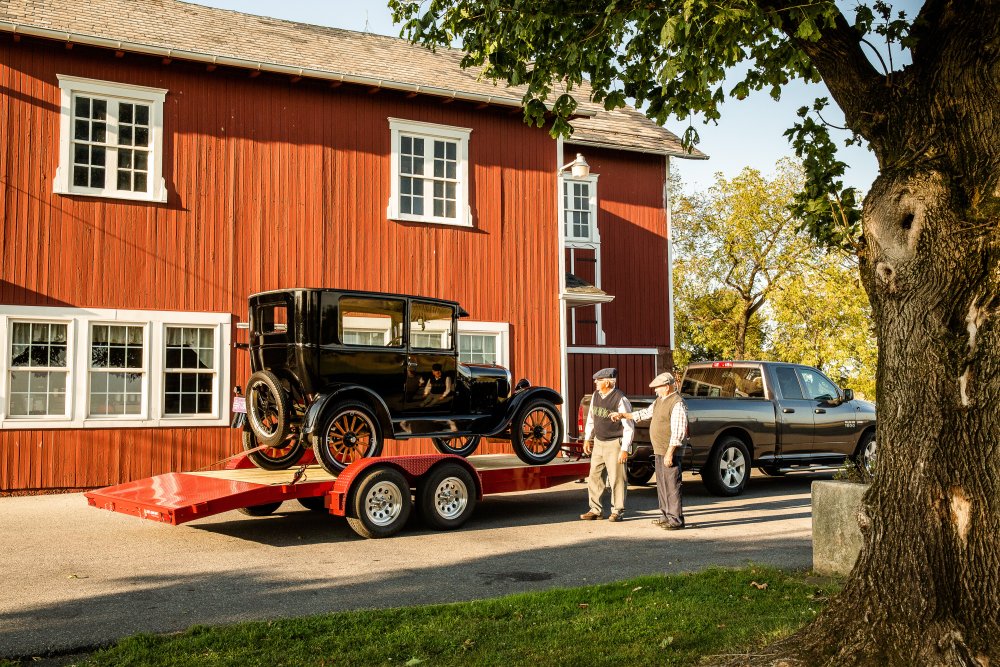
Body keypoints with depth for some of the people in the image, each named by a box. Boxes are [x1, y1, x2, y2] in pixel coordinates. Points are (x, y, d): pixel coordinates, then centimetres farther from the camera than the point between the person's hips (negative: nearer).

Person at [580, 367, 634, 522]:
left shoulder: (620, 400, -17)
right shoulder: (596, 395, 4)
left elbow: (629, 426, -15)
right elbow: (591, 418, 18)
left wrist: (625, 449, -16)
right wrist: (587, 439, 16)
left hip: (614, 444, -7)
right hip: (598, 442, 7)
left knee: (616, 479, 0)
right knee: (594, 476, 9)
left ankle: (617, 511, 12)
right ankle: (595, 509, 19)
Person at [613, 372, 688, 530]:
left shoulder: (677, 404, -17)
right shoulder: (660, 400, 14)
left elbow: (678, 432, -21)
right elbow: (645, 413, 27)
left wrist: (669, 453, -23)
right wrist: (623, 415, 25)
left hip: (670, 452, -10)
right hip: (659, 451, 10)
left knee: (672, 485, -7)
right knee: (662, 485, 15)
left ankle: (676, 520, -4)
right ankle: (666, 516, 23)